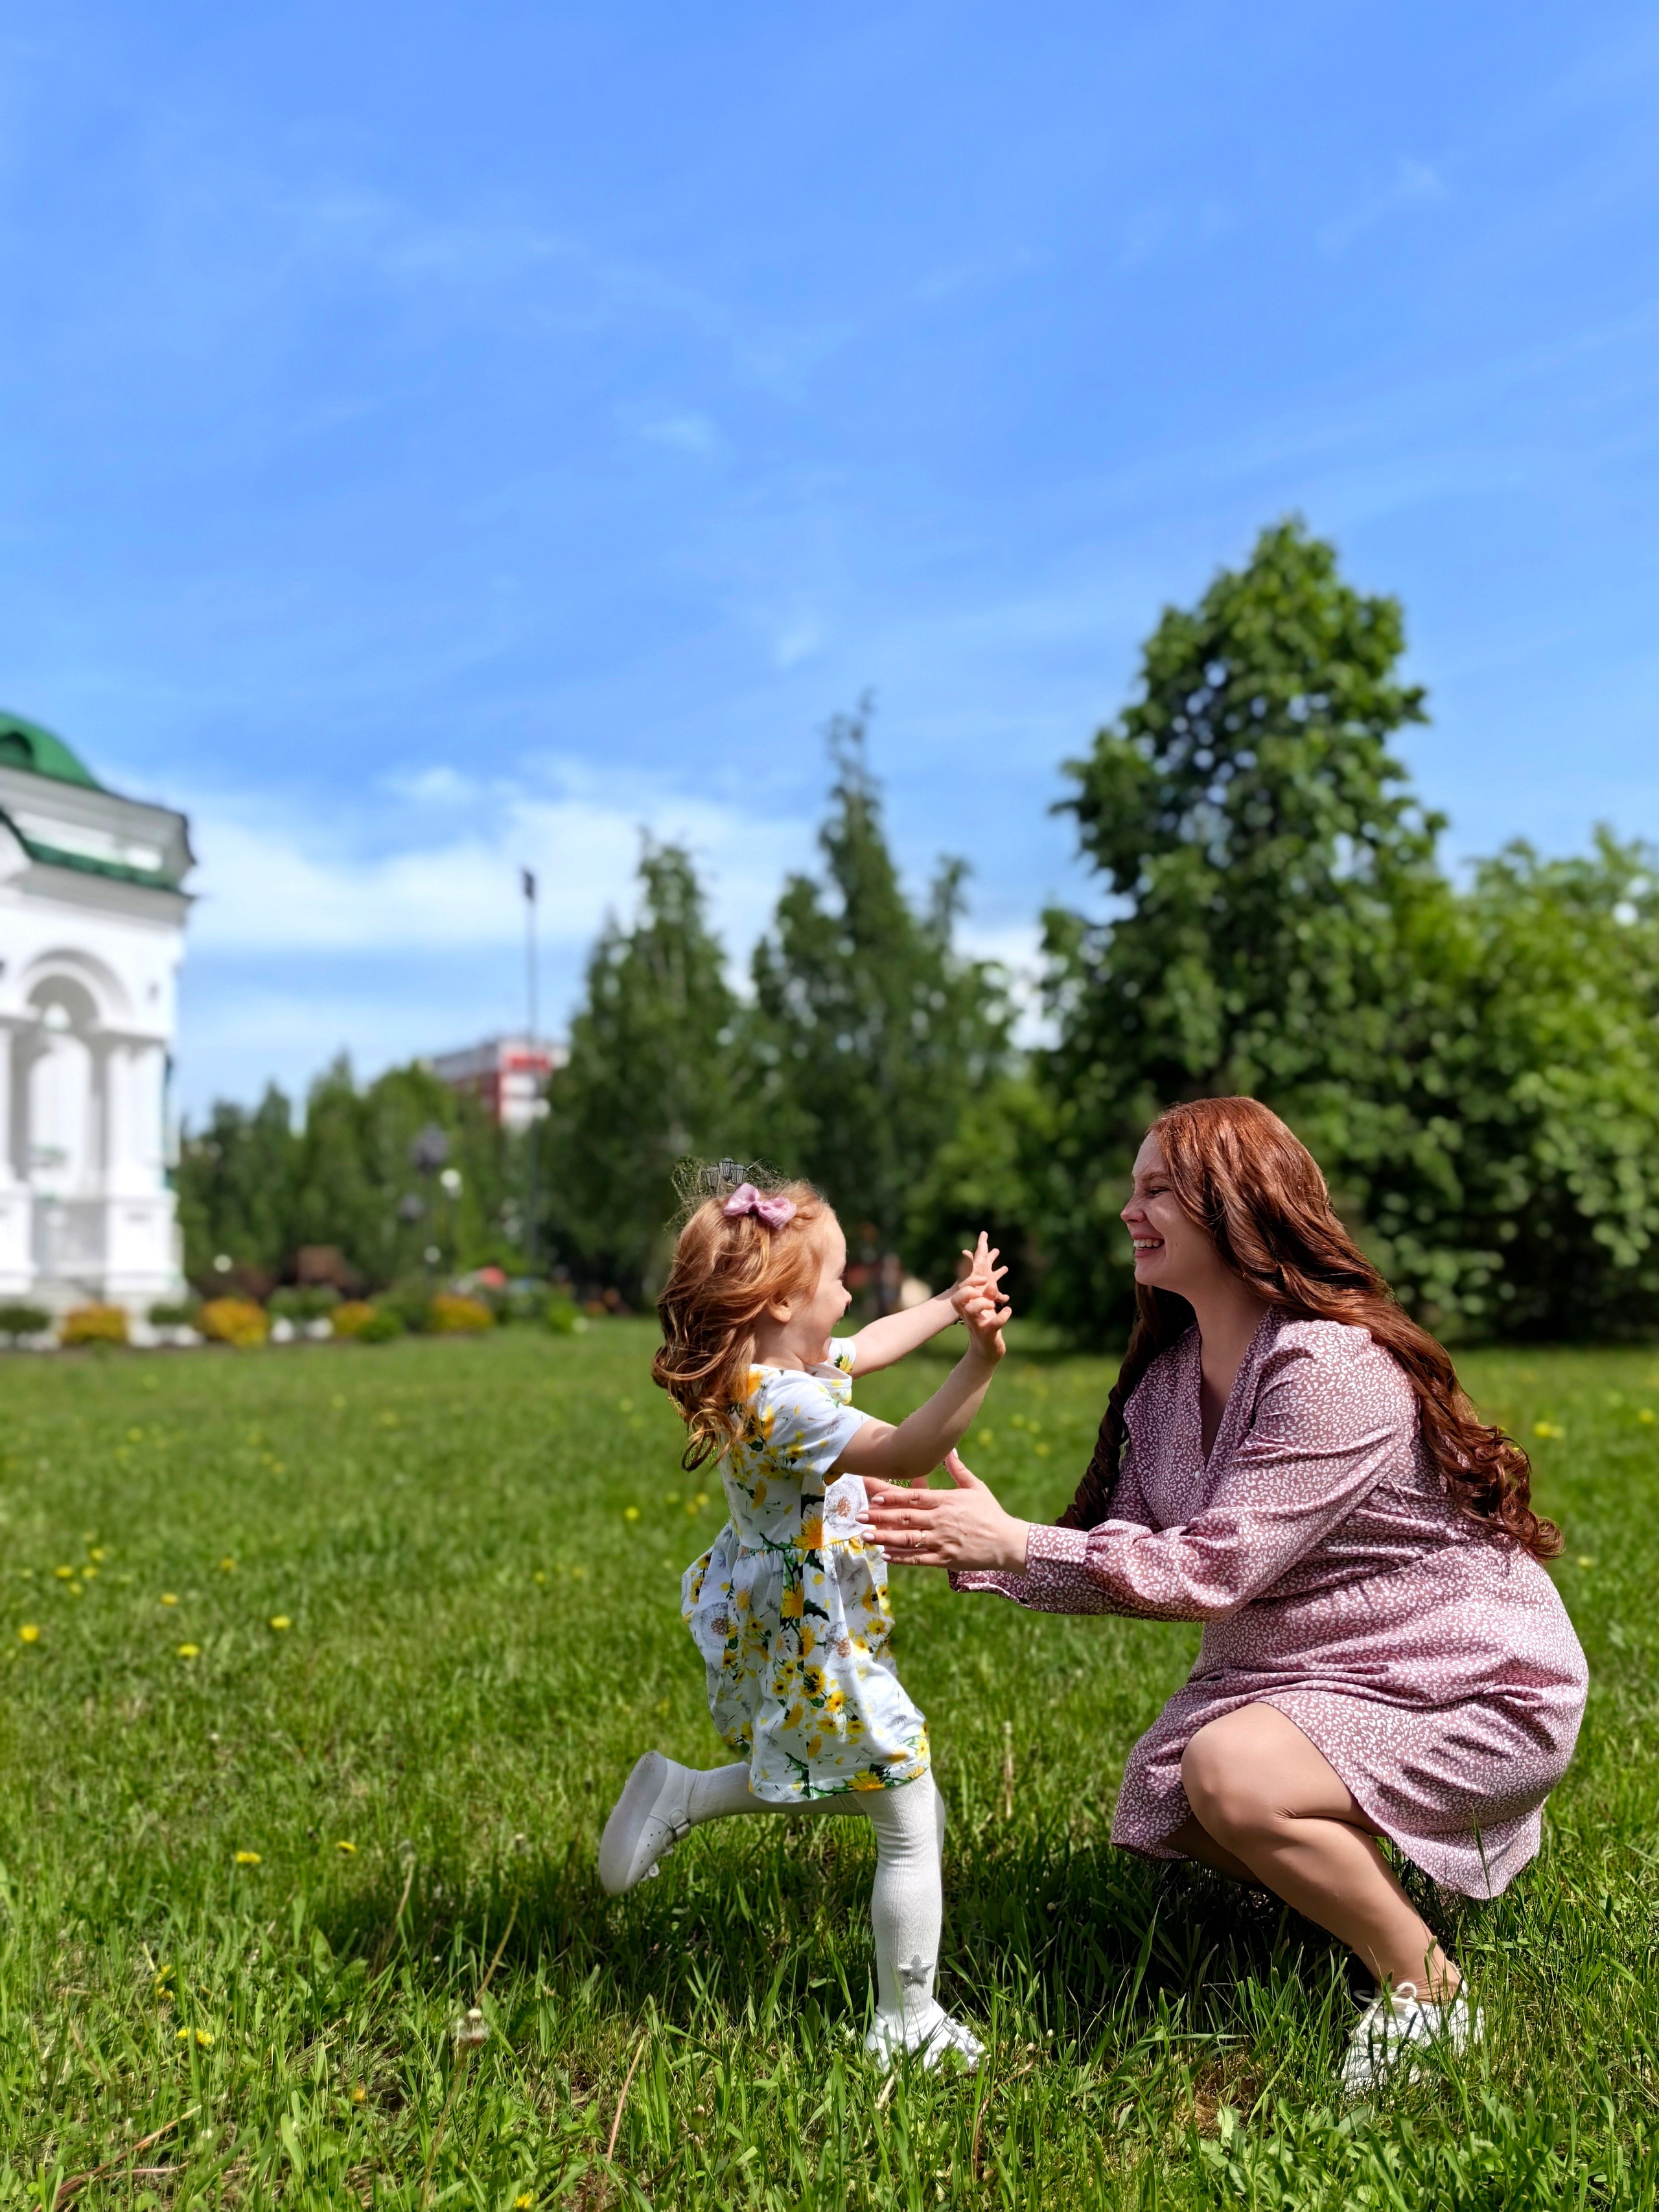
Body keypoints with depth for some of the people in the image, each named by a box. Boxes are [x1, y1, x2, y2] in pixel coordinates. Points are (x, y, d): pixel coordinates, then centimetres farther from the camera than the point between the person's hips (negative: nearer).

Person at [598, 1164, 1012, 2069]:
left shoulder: (778, 1366, 2)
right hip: (816, 1648, -10)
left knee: (844, 1782, 29)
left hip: (784, 1630, 10)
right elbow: (907, 1452, -35)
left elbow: (871, 1346, 20)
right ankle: (905, 2025, 19)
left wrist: (953, 1302, 25)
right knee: (912, 1830, 4)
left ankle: (681, 1794, 27)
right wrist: (979, 1362, -42)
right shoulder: (783, 1407, -29)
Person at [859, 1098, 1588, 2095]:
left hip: (1479, 1692, -9)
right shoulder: (1170, 1377, 1)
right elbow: (1129, 1550, -3)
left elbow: (1213, 1571, -30)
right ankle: (1378, 1874, 21)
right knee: (1162, 1798, -1)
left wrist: (1013, 1544, -31)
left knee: (1231, 1774, -29)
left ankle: (1427, 1988, -5)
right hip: (1303, 1668, 9)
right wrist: (973, 1552, -16)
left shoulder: (1335, 1369, -27)